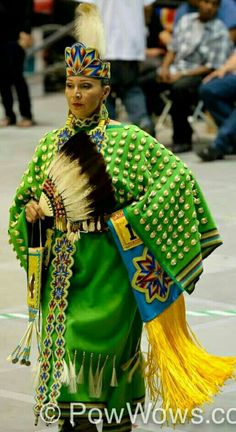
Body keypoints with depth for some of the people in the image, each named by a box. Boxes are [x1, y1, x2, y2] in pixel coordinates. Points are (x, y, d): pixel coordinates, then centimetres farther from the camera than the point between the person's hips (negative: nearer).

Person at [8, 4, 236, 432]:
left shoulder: (127, 139, -6)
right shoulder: (52, 144, 9)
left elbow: (178, 176, -10)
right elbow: (25, 198, 20)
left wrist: (131, 218, -14)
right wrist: (30, 212, -4)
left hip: (108, 268, -5)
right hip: (62, 268, 5)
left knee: (101, 357, -3)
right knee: (64, 354, 3)